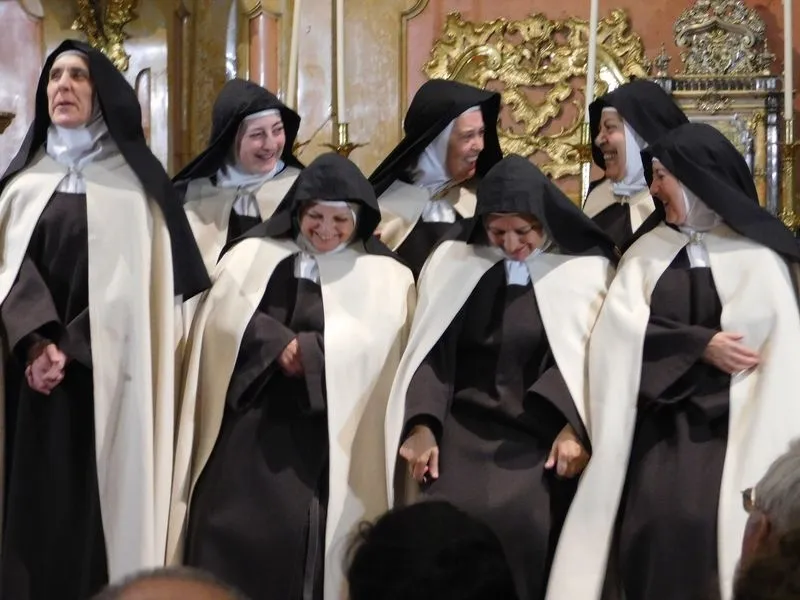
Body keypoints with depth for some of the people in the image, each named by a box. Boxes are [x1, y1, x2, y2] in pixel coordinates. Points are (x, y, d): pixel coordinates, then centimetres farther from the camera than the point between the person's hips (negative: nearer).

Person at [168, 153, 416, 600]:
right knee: (230, 537, -4)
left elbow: (372, 340, -7)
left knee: (304, 543, -8)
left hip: (327, 442, -2)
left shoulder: (385, 278, 8)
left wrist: (306, 352, -12)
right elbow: (225, 316, -1)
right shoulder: (254, 256, 13)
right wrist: (279, 343, -13)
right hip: (247, 428, 2)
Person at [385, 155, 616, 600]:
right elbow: (432, 349, 7)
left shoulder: (585, 269, 2)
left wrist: (575, 428, -12)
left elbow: (598, 357, 0)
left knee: (526, 521, -23)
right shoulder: (456, 262, 7)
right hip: (464, 427, 2)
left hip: (543, 432, -1)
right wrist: (422, 425, -4)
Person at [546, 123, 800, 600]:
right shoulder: (649, 251, 11)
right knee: (657, 520, -15)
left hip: (733, 422, -3)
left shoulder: (758, 255, 1)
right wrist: (700, 345, -12)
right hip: (662, 422, 3)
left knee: (710, 522, -21)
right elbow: (624, 327, -2)